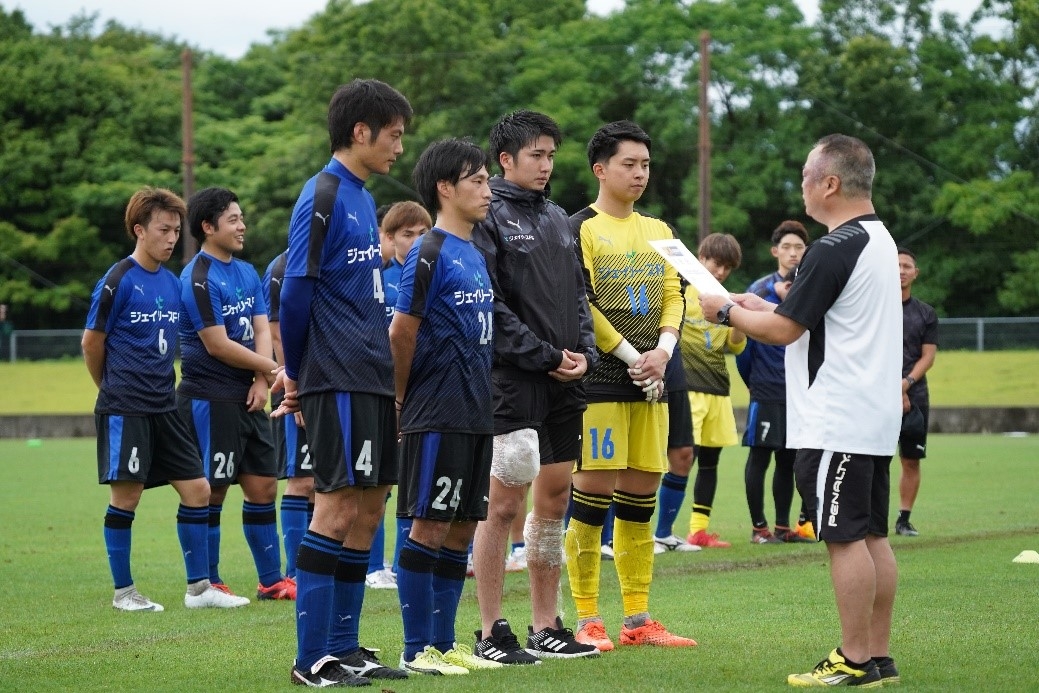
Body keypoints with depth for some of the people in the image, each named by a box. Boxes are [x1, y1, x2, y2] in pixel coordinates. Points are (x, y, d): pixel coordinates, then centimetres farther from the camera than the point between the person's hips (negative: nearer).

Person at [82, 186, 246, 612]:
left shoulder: (173, 284, 10)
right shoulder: (118, 281, -10)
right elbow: (92, 342, -4)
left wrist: (160, 388, 15)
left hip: (163, 407, 7)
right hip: (124, 409, -7)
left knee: (197, 489, 4)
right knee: (126, 496, -2)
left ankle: (199, 588, 11)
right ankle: (123, 592, 10)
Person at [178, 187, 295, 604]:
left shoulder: (247, 272, 14)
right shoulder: (199, 278, -13)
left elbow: (262, 331, 8)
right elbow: (217, 345, -17)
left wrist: (262, 381, -9)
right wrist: (272, 368, -9)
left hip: (247, 398, 8)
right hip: (209, 399, -8)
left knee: (263, 486, 8)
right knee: (211, 492, -2)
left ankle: (271, 580, 15)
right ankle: (207, 583, 6)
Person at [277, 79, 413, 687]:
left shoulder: (362, 197, 17)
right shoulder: (323, 195, -11)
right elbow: (296, 290, -13)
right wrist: (296, 375, -3)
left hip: (374, 379, 9)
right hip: (338, 380, -9)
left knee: (370, 508, 9)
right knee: (340, 506, -10)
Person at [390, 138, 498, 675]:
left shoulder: (476, 254, 15)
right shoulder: (430, 253, -11)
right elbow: (401, 333, -11)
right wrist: (402, 403, -3)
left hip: (475, 416, 8)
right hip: (437, 417, -8)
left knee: (460, 531, 10)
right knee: (429, 528, -4)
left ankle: (443, 644, 16)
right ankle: (416, 650, 0)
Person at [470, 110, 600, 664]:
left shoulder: (557, 218, 17)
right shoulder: (489, 217, -7)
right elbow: (489, 306, -14)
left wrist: (584, 352, 2)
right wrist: (546, 355, -14)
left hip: (565, 387, 7)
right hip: (513, 383, -7)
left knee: (553, 499, 10)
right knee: (503, 504, -5)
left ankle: (546, 626, 17)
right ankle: (491, 633, 0)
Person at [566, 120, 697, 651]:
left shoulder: (658, 231, 17)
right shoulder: (581, 229, -3)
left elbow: (673, 296, 14)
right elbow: (580, 307, -10)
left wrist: (662, 352, -4)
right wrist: (632, 357, -12)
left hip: (649, 383, 6)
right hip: (600, 380, -6)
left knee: (640, 496, 7)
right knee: (593, 489, -8)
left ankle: (637, 619, 11)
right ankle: (586, 621, -3)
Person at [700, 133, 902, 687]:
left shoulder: (833, 250, -17)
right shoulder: (880, 239, 14)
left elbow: (783, 330, -14)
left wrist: (727, 311, 1)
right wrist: (762, 307, 20)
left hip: (835, 423, -10)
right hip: (875, 417, 10)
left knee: (845, 538, -5)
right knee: (871, 536, 11)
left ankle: (854, 662, -3)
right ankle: (879, 657, 14)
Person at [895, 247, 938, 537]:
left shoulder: (926, 314, 12)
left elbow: (928, 355, 7)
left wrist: (907, 382, -10)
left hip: (915, 395, 3)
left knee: (911, 459, 2)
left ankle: (904, 519, 10)